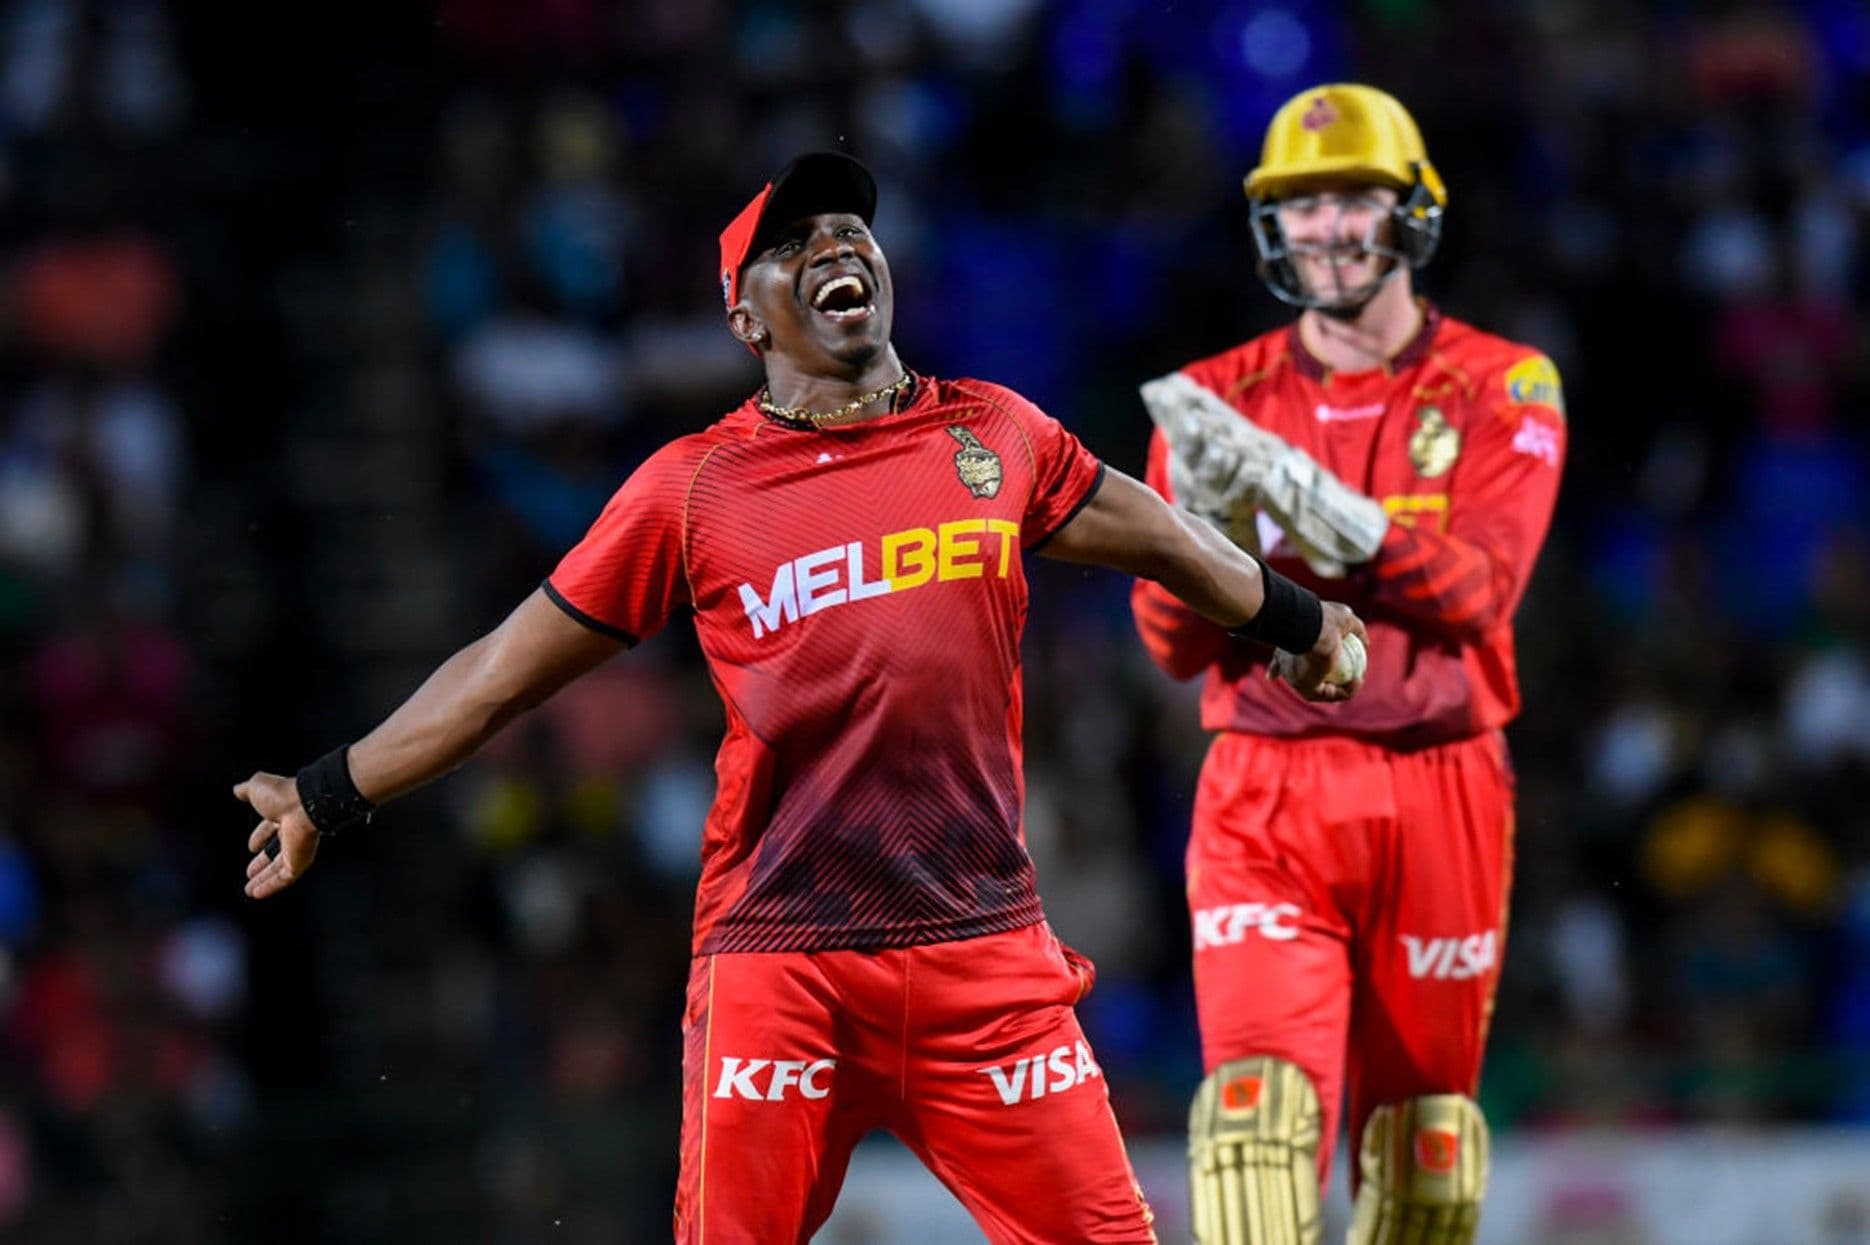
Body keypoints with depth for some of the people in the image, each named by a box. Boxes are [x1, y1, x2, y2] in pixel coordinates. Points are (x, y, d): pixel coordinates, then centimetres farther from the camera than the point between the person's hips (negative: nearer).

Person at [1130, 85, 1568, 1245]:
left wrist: (1307, 497, -25)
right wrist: (1208, 515, -20)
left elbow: (1476, 593, -14)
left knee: (1423, 1127, 7)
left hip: (1439, 792, 0)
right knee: (1261, 1097, -17)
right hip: (1266, 793, 0)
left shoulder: (1501, 389, 2)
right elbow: (1175, 643, 0)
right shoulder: (1219, 399, 7)